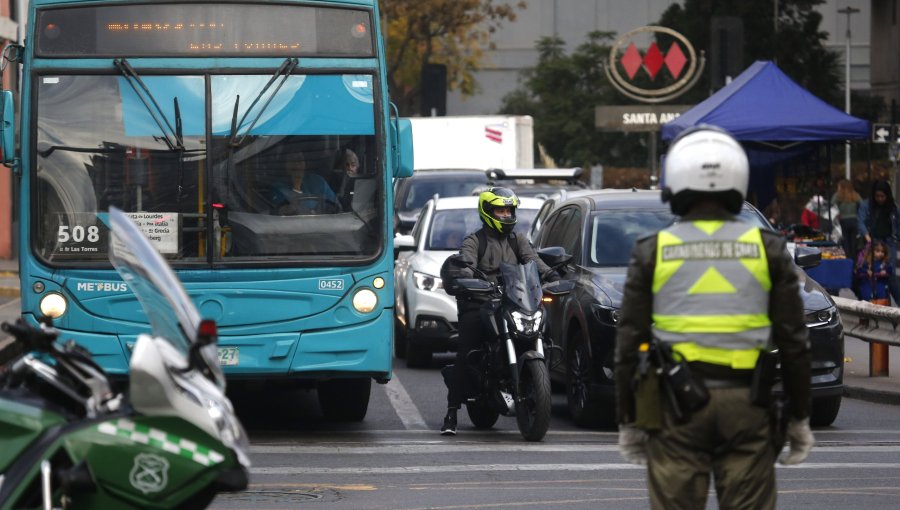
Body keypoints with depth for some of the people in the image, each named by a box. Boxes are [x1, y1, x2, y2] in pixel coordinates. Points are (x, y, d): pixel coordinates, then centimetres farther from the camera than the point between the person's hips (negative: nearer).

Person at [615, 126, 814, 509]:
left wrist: (628, 421, 8)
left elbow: (629, 345, 1)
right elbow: (793, 343, 3)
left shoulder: (652, 252, 1)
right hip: (746, 404, 0)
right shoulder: (767, 250, 2)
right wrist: (799, 418, 11)